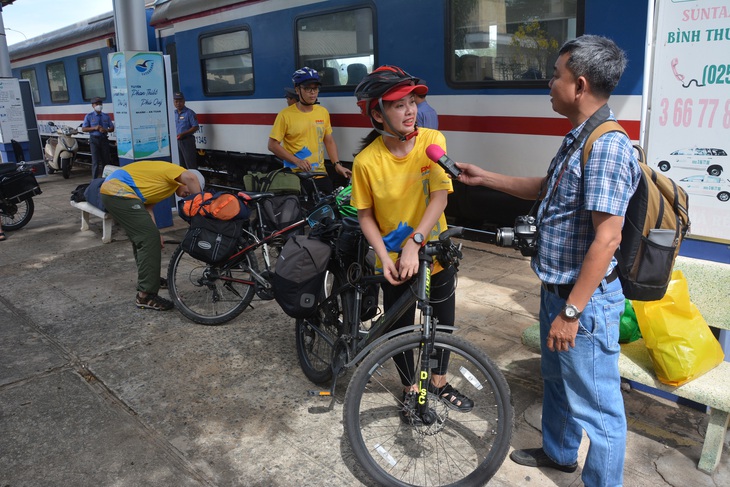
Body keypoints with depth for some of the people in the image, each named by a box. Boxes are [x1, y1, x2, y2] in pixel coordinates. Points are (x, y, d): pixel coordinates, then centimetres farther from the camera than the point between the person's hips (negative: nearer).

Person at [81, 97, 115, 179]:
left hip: (104, 139, 3)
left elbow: (112, 128, 12)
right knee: (95, 161, -5)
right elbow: (83, 129, 2)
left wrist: (106, 130, -10)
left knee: (106, 160, 7)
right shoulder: (89, 116, 4)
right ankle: (95, 180, -1)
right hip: (94, 139, -3)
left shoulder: (106, 116, 11)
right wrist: (94, 128, -13)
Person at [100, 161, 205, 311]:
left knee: (143, 237, 23)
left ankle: (149, 278, 39)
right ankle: (145, 295, -9)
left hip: (111, 190, 11)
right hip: (119, 192, -11)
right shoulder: (174, 169, -2)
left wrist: (155, 234, 7)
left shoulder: (165, 184, 24)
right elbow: (190, 177, -27)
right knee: (149, 239, -11)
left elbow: (147, 207, 16)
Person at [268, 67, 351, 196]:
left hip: (320, 174, 5)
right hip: (295, 176, -4)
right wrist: (296, 161, -16)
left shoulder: (323, 112, 8)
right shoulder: (285, 115, -7)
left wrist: (337, 164, 1)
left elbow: (329, 141, 14)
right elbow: (273, 145, -6)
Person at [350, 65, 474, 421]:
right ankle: (410, 388, 40)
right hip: (394, 260, -1)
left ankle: (438, 381, 44)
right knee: (400, 328, 13)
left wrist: (414, 243, -28)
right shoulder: (367, 160, -17)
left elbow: (439, 197, -19)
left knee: (443, 322, 16)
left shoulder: (432, 141, -15)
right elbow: (366, 216, -8)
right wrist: (384, 256, -19)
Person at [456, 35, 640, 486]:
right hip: (557, 289, 11)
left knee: (594, 405, 4)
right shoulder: (579, 139, 9)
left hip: (585, 300, -11)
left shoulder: (607, 148, -23)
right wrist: (484, 177, 21)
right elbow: (545, 188, 23)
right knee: (556, 379, 27)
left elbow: (607, 238, -27)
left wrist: (571, 312, -24)